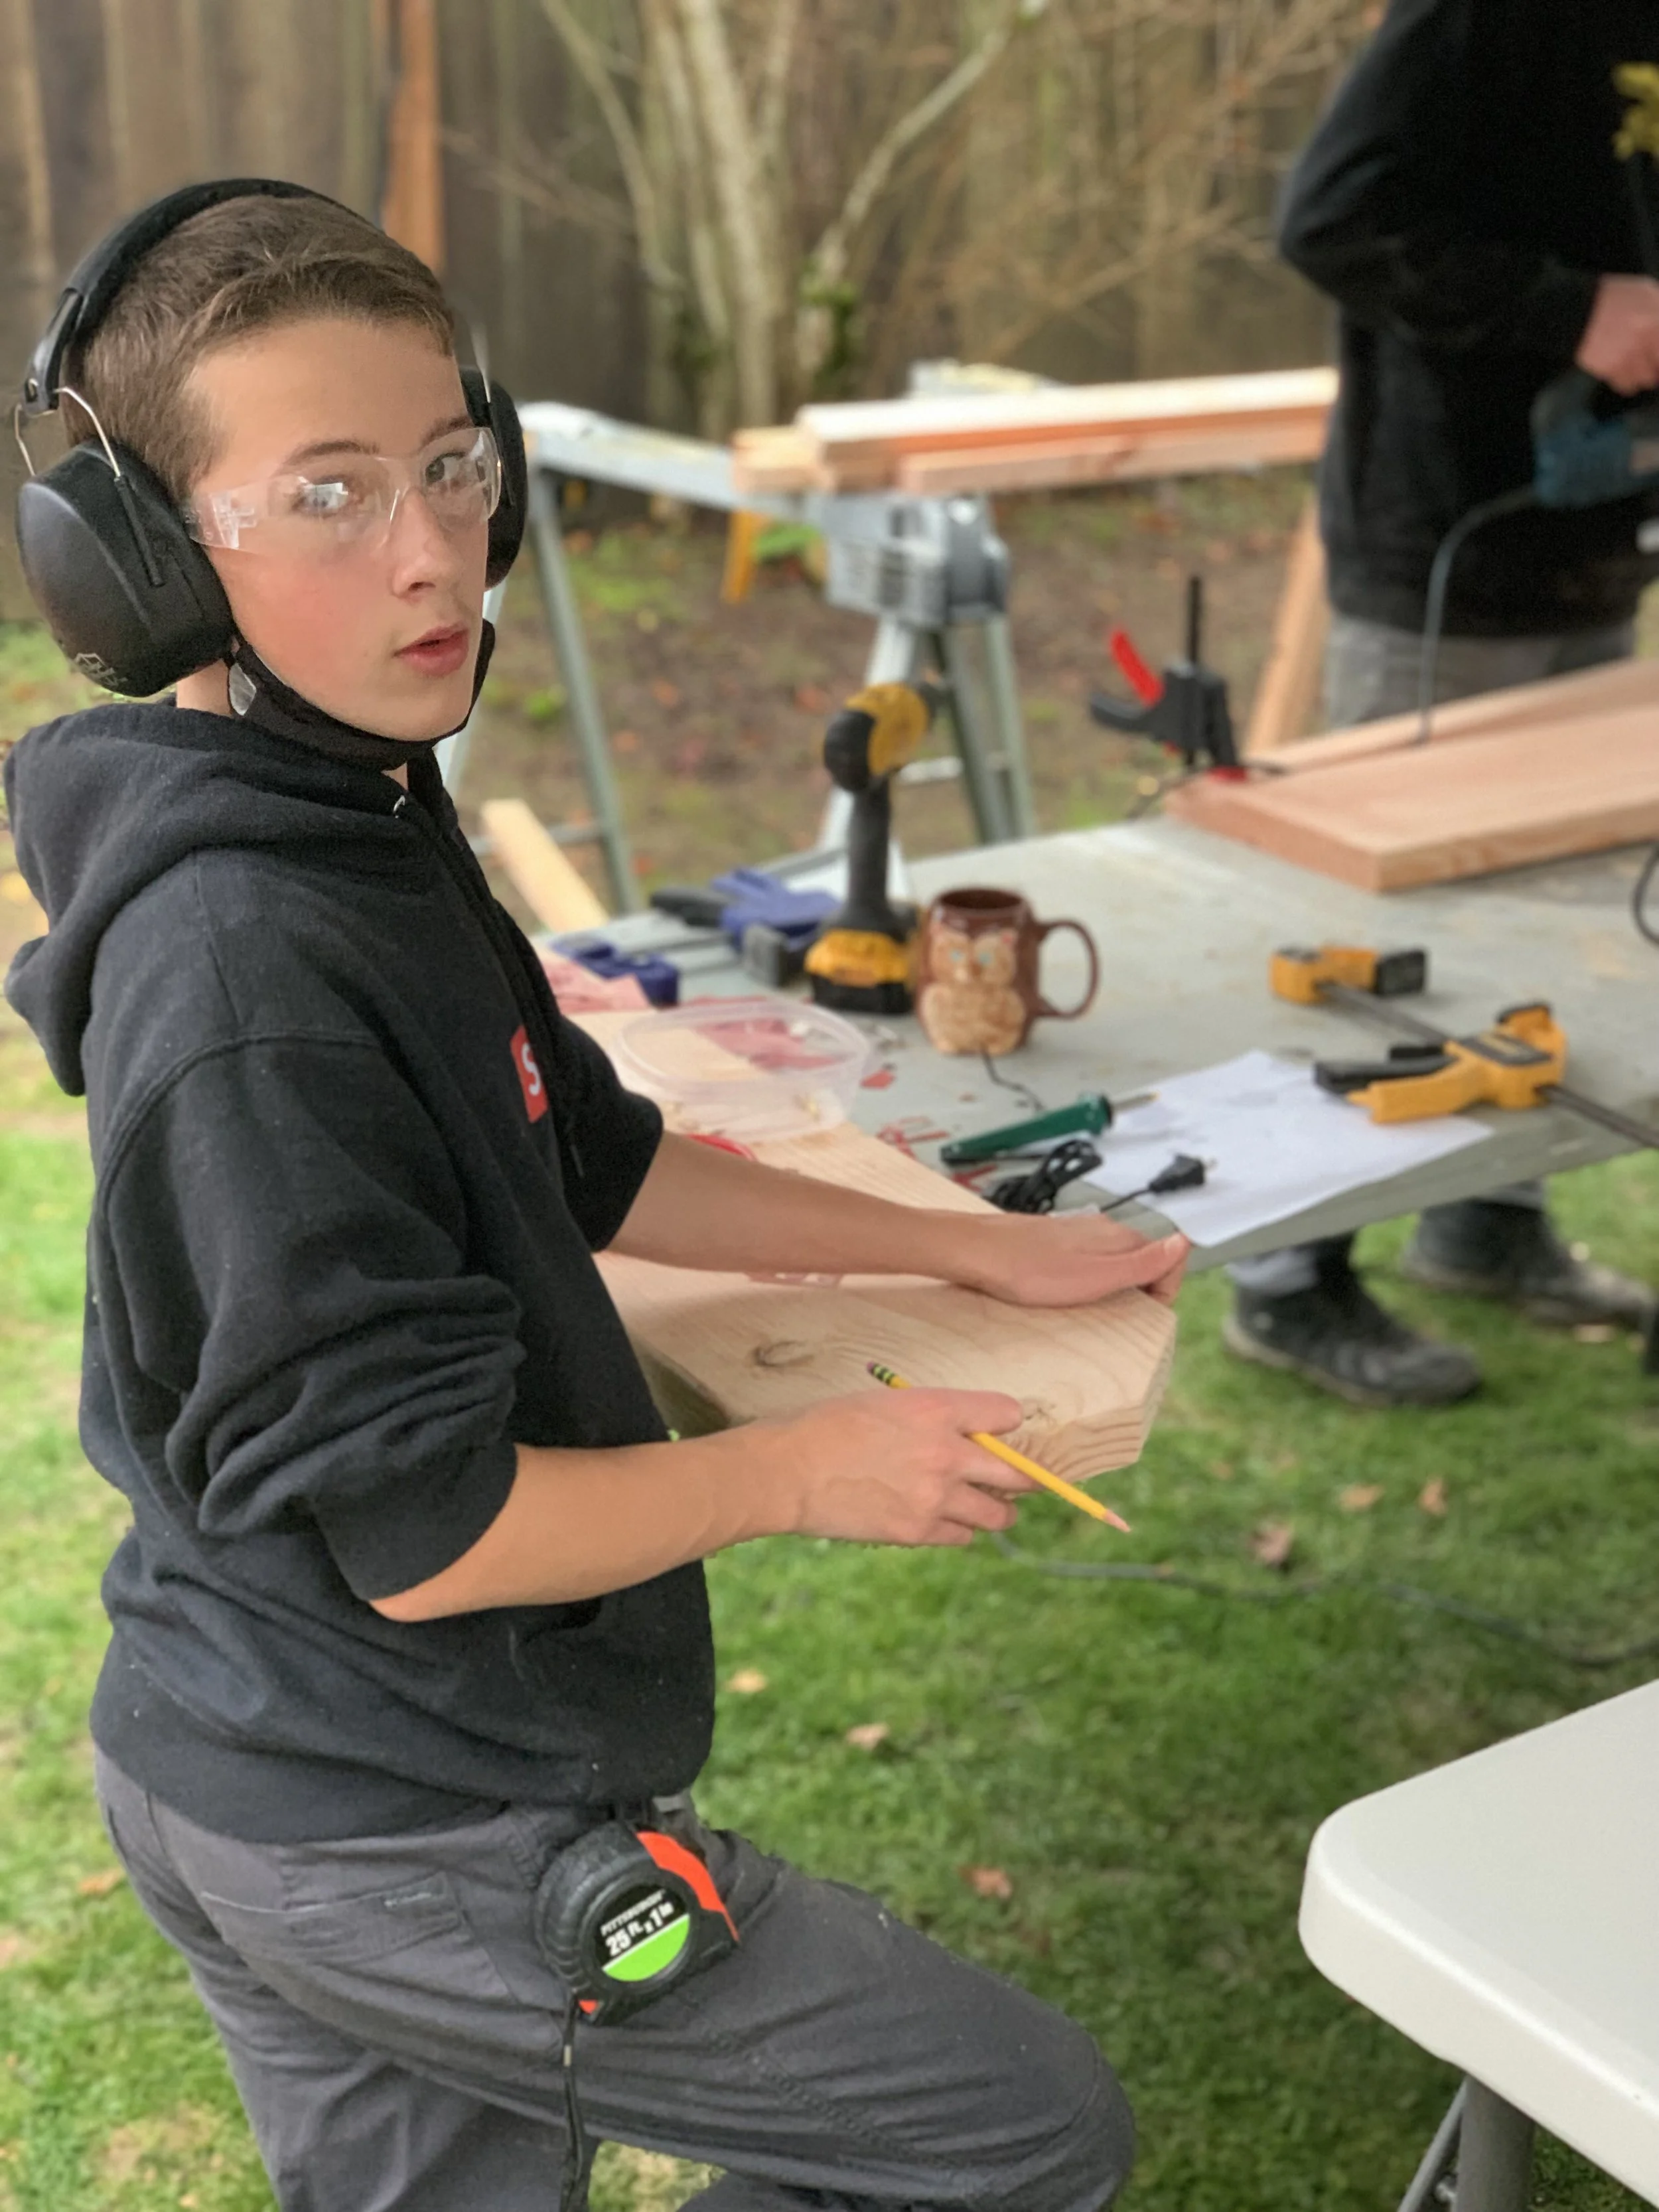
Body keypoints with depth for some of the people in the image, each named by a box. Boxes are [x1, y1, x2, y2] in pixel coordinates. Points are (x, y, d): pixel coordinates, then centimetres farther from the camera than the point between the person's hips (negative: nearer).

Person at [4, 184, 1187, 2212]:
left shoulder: (362, 828, 4)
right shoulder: (255, 978, -28)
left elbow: (588, 1170, 15)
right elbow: (424, 1531, -26)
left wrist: (976, 1251, 14)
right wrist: (810, 1470, -12)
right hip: (411, 1847, -9)